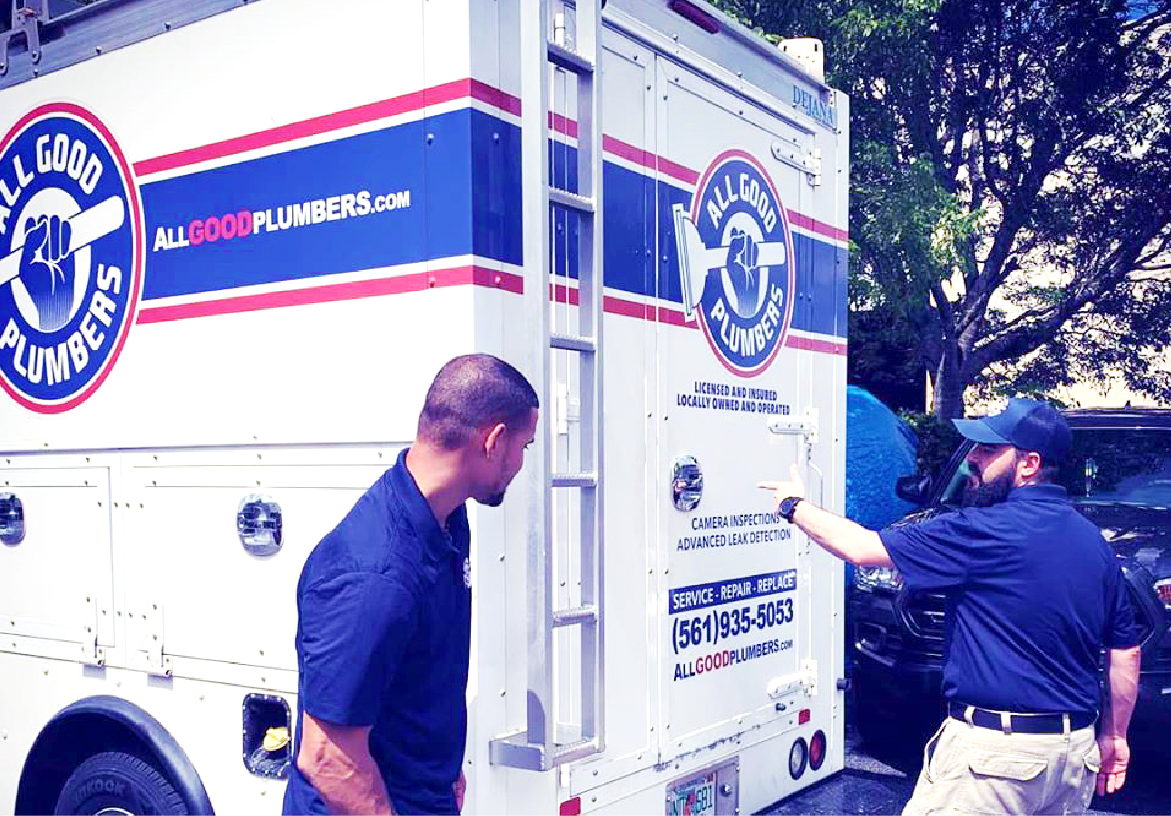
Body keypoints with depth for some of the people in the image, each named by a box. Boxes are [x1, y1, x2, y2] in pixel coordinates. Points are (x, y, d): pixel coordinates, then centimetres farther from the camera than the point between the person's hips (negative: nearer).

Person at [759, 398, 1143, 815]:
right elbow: (1126, 652, 13)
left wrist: (795, 506, 4)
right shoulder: (1094, 541, 7)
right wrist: (1114, 736, 23)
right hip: (1075, 750, 8)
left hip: (992, 751, -8)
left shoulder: (987, 531, -16)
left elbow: (861, 548, -12)